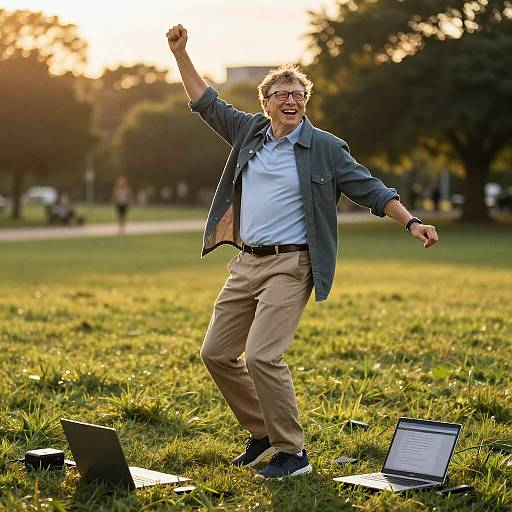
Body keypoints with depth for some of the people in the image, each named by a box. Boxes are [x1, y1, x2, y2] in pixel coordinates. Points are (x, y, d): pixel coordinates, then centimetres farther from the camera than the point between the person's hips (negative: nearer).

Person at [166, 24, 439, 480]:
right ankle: (263, 434, 24)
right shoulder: (249, 132, 11)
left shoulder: (325, 148, -1)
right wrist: (180, 53, 16)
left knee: (262, 355, -19)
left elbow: (368, 188, 0)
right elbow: (207, 102, 21)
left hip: (290, 265, -6)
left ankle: (293, 453, -7)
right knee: (217, 353, 8)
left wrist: (411, 222, -11)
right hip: (246, 263, 7)